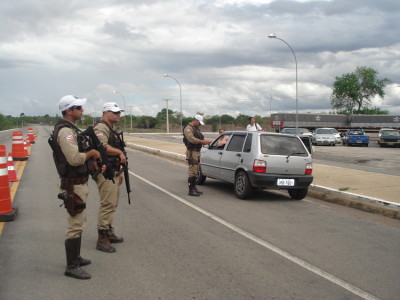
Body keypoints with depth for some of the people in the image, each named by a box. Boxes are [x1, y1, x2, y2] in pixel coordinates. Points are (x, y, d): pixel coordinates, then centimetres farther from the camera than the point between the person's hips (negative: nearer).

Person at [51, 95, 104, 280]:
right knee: (75, 226, -5)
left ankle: (76, 258, 32)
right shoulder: (65, 131, -19)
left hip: (79, 183, 11)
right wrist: (92, 153, -12)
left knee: (78, 223, 20)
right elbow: (74, 159, -29)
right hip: (73, 185, -11)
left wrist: (94, 164, 6)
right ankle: (71, 267, 4)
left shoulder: (71, 129, 14)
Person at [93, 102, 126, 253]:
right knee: (108, 204, -10)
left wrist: (119, 172, 24)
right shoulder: (101, 128, -13)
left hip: (113, 172, 10)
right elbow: (103, 147, -32)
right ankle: (102, 239, -5)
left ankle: (108, 233, 27)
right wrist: (120, 152, -22)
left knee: (112, 204, 16)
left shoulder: (112, 130, 20)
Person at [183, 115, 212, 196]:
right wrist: (203, 141, -26)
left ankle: (194, 188, 23)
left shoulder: (197, 129, 20)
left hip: (197, 151, 10)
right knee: (192, 172, -11)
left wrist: (205, 142, 7)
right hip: (192, 152, -10)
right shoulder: (188, 128, -11)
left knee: (195, 171, 15)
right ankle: (191, 190, -9)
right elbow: (191, 139, -24)